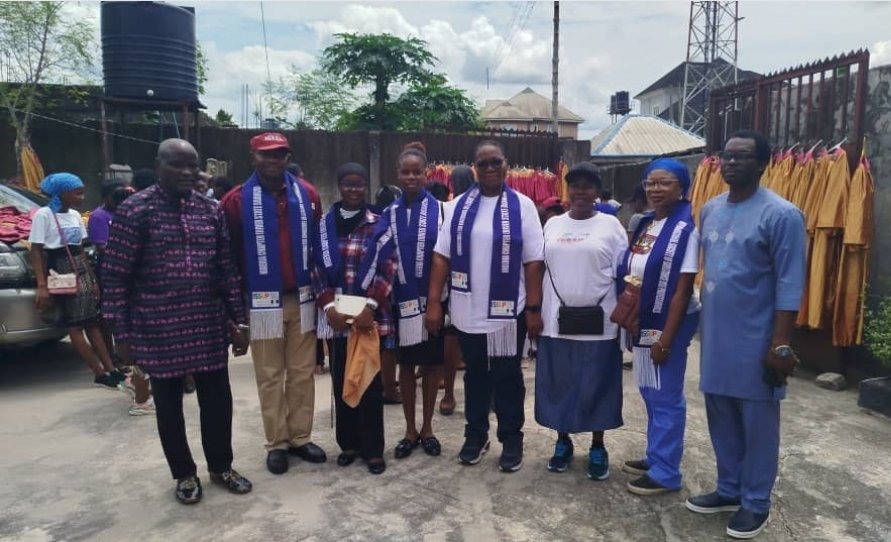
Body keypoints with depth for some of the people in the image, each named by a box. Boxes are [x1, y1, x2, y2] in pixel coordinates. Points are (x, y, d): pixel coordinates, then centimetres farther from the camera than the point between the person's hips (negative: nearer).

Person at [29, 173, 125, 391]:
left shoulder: (75, 215, 12)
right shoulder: (44, 214, -8)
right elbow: (36, 251, -11)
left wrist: (92, 278, 14)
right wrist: (42, 285, -18)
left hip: (82, 270, 7)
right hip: (61, 271, -7)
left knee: (92, 322, 3)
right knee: (75, 325, -6)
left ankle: (111, 370, 1)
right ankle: (101, 374, -7)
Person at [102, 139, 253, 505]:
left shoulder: (211, 210, 5)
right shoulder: (135, 210, -7)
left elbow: (226, 268, 7)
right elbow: (115, 277, -6)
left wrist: (238, 320, 5)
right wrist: (122, 333, -8)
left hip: (209, 326, 4)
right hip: (158, 330, -3)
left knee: (218, 399, 11)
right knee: (169, 404, 12)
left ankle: (221, 467, 33)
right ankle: (185, 474, 31)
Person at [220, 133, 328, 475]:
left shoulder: (306, 195, 4)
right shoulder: (237, 200, -5)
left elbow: (317, 244, 9)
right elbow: (229, 254, -2)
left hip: (302, 298, 3)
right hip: (263, 302, -3)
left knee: (303, 372, 10)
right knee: (270, 376, 7)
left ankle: (301, 437, 24)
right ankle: (277, 444, 21)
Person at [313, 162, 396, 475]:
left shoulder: (378, 225, 1)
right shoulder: (324, 225, 7)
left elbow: (387, 270, -5)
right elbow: (317, 269, 3)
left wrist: (370, 307, -14)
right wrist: (328, 306, -9)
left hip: (370, 315, -2)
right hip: (336, 315, 2)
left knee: (370, 382, 3)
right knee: (341, 380, 10)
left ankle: (373, 448, 16)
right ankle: (348, 443, 25)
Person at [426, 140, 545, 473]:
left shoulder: (522, 206, -2)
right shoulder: (460, 205, 3)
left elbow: (533, 262, -4)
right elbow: (442, 256, 1)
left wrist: (534, 308, -7)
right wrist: (434, 302, -4)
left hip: (508, 310, -2)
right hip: (467, 310, 2)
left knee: (508, 377, 10)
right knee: (475, 375, 16)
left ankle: (511, 439, 27)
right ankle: (475, 434, 33)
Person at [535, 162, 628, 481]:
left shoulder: (610, 225, -1)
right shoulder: (553, 224, 8)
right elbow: (540, 269, 10)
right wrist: (535, 310, 7)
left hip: (598, 322, -2)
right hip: (556, 320, 3)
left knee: (596, 385, 7)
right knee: (558, 384, 10)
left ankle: (597, 448, 24)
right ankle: (563, 442, 28)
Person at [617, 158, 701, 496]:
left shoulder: (685, 229, -14)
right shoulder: (644, 224, 9)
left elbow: (683, 289, -17)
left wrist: (666, 337, -18)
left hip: (668, 323, -8)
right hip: (643, 321, 8)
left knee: (666, 397, 2)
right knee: (650, 393, 17)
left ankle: (665, 473, 15)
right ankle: (655, 457, 33)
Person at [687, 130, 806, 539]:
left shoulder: (781, 215, -12)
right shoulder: (710, 210, 8)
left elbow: (790, 285, -14)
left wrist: (781, 344, -16)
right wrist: (702, 321, 14)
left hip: (756, 339, -6)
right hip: (715, 335, 6)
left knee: (757, 423, 8)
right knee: (721, 418, 16)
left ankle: (756, 503, 25)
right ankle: (729, 489, 33)